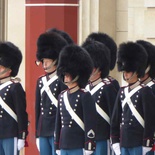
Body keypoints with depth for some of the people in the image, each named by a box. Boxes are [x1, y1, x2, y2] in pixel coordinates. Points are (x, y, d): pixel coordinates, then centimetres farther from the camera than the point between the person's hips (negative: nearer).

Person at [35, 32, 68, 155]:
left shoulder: (62, 81, -7)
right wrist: (37, 134, 14)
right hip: (43, 130, 7)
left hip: (57, 130, -7)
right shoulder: (41, 81, 13)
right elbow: (38, 108, 15)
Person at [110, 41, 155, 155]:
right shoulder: (122, 92, 13)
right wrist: (115, 142, 10)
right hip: (123, 143, 7)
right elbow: (115, 119, 15)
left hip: (138, 144, -6)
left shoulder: (145, 92, -7)